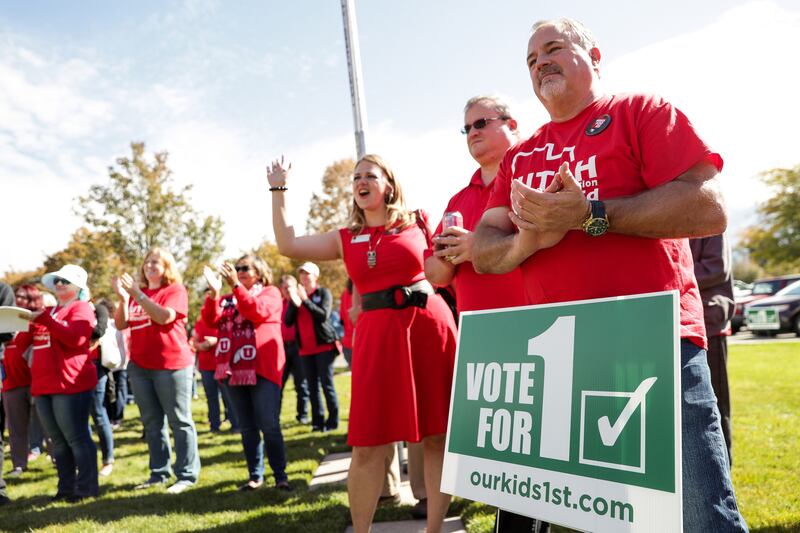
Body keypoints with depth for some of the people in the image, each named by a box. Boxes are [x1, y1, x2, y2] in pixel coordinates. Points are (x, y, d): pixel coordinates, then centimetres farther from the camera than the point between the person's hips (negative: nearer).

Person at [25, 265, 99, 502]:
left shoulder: (81, 308, -3)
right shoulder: (48, 311, 21)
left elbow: (75, 338, -20)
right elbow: (37, 340, 27)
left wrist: (44, 319, -19)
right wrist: (31, 322, 8)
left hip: (71, 384, -8)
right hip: (44, 385, 8)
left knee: (76, 437, -5)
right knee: (57, 440, 11)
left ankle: (87, 487, 2)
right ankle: (66, 487, 20)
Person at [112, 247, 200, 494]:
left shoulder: (175, 290, -3)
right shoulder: (136, 293, 12)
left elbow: (164, 316, -20)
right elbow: (121, 324, 4)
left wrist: (137, 294, -21)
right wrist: (123, 298, -10)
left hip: (172, 365, -6)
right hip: (139, 365, 6)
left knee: (180, 421, -2)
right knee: (152, 422, 11)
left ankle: (187, 475, 2)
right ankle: (159, 473, 21)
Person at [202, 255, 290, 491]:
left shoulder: (270, 292, 2)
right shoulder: (228, 299, 16)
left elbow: (258, 311, -17)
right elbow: (211, 320, 1)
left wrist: (236, 285, -20)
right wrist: (214, 293, -12)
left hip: (263, 370, -5)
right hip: (235, 371, 5)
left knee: (269, 426, -6)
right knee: (247, 427, 10)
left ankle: (280, 475, 4)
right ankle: (255, 475, 19)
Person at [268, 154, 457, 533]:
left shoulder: (418, 223, 8)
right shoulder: (346, 239, 12)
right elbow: (287, 246, 8)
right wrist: (278, 190, 14)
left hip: (431, 327, 0)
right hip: (378, 335, 1)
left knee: (438, 435, 5)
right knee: (367, 445, 1)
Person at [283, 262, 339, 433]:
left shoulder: (323, 293, -1)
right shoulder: (295, 294, 10)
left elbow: (324, 315, -16)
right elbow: (288, 321, 1)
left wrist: (305, 300, -20)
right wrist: (294, 303, -16)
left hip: (324, 346, -4)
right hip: (305, 349, 5)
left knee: (327, 384, -3)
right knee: (312, 386, 7)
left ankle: (333, 420, 4)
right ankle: (318, 420, 13)